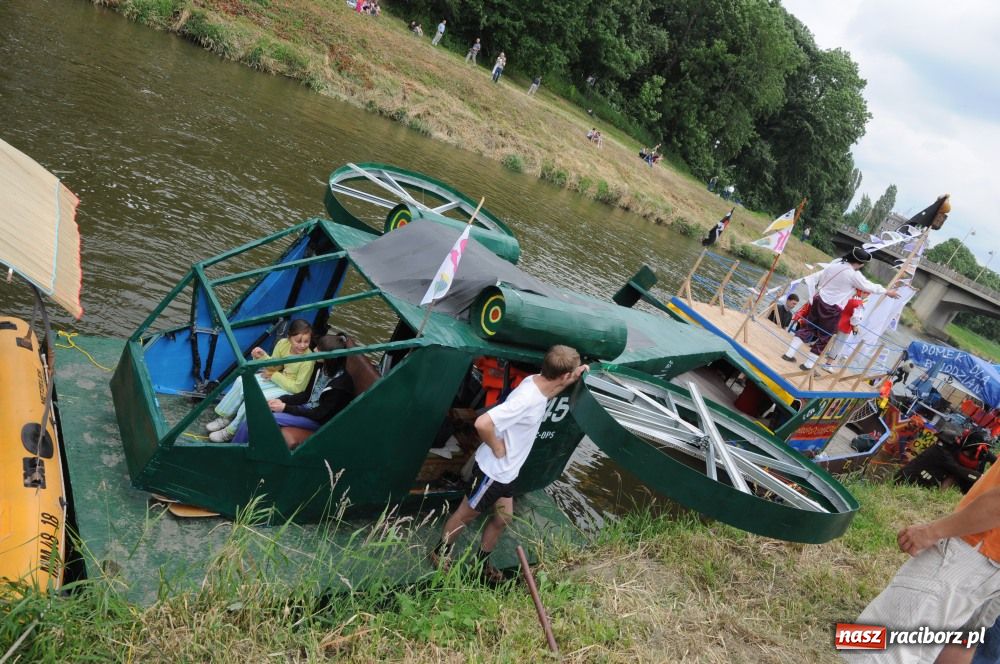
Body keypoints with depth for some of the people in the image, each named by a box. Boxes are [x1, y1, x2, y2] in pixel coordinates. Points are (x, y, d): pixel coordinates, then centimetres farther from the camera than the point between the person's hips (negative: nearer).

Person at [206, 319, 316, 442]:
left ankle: (231, 431, 2)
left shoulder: (307, 360, -31)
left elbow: (298, 388, -22)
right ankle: (226, 417, 10)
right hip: (277, 378, 7)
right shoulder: (283, 344, -14)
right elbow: (275, 366, 2)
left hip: (291, 391, -7)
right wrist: (263, 356, -18)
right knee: (242, 382, -5)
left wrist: (274, 376, -18)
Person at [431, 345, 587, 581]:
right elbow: (482, 423, -42)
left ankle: (482, 563, 41)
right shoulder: (526, 400, -36)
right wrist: (496, 447, -25)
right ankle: (439, 553, 36)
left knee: (503, 519, 21)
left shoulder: (537, 381, -8)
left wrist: (571, 381, 10)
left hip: (508, 472, 8)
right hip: (492, 471, -8)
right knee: (466, 515, 14)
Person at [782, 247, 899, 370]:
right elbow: (870, 287, -3)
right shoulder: (854, 275, -14)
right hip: (832, 308, -6)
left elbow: (819, 278, 12)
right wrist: (887, 291, 12)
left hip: (819, 300, 6)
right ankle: (808, 365, 10)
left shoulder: (835, 263, 3)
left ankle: (789, 354, 13)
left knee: (807, 328, 16)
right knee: (824, 337, 6)